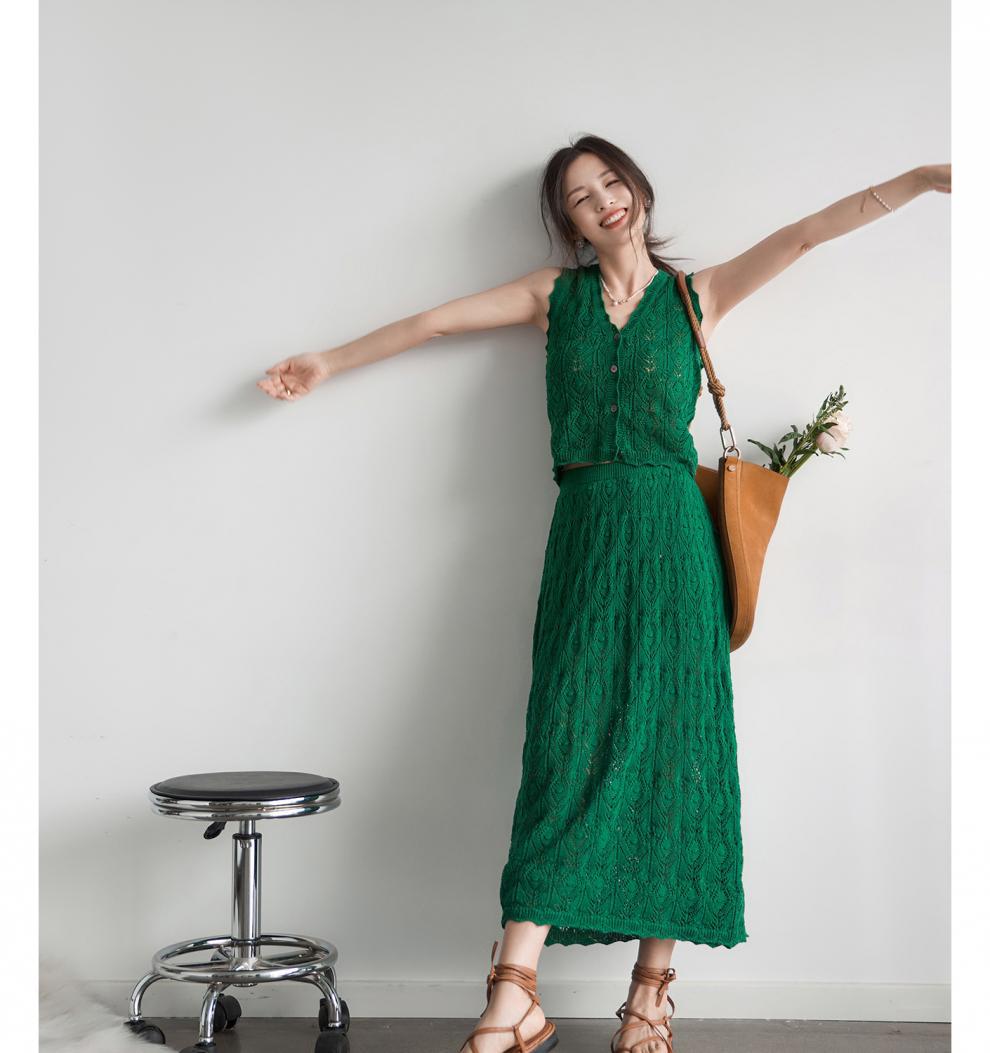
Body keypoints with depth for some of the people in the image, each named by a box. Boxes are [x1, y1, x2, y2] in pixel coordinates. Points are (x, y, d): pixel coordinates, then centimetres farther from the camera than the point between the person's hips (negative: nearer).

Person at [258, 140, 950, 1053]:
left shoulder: (697, 294, 12)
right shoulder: (557, 295, 15)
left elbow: (807, 233, 3)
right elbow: (432, 322, 18)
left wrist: (924, 178, -4)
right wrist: (327, 366, 22)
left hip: (670, 533, 0)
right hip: (586, 532, 1)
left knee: (668, 742, -2)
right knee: (569, 741, -6)